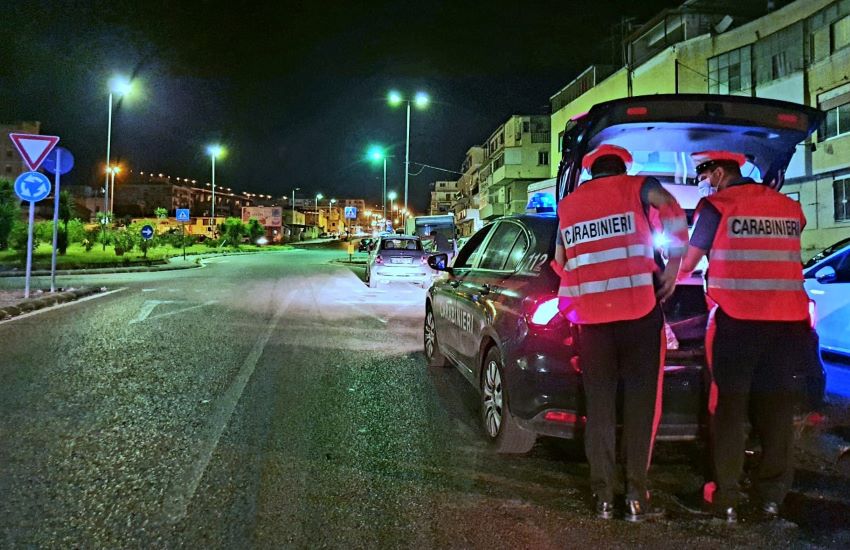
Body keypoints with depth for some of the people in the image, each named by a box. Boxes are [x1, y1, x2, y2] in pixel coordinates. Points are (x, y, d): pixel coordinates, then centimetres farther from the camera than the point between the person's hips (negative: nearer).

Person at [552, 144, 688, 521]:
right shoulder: (636, 188, 7)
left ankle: (603, 497, 8)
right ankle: (636, 496, 1)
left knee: (599, 404, 8)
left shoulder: (568, 204, 17)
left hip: (591, 316, 3)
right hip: (639, 309, -3)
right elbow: (673, 212, -12)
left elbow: (560, 262, 20)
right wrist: (674, 265, -4)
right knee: (641, 402, 4)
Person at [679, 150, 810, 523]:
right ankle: (772, 496, 17)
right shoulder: (789, 207, 13)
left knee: (729, 407, 4)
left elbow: (688, 262, 2)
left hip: (737, 321, -4)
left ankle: (727, 499, 5)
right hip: (789, 320, 5)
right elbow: (782, 255, 19)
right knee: (775, 405, 12)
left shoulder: (717, 206, -2)